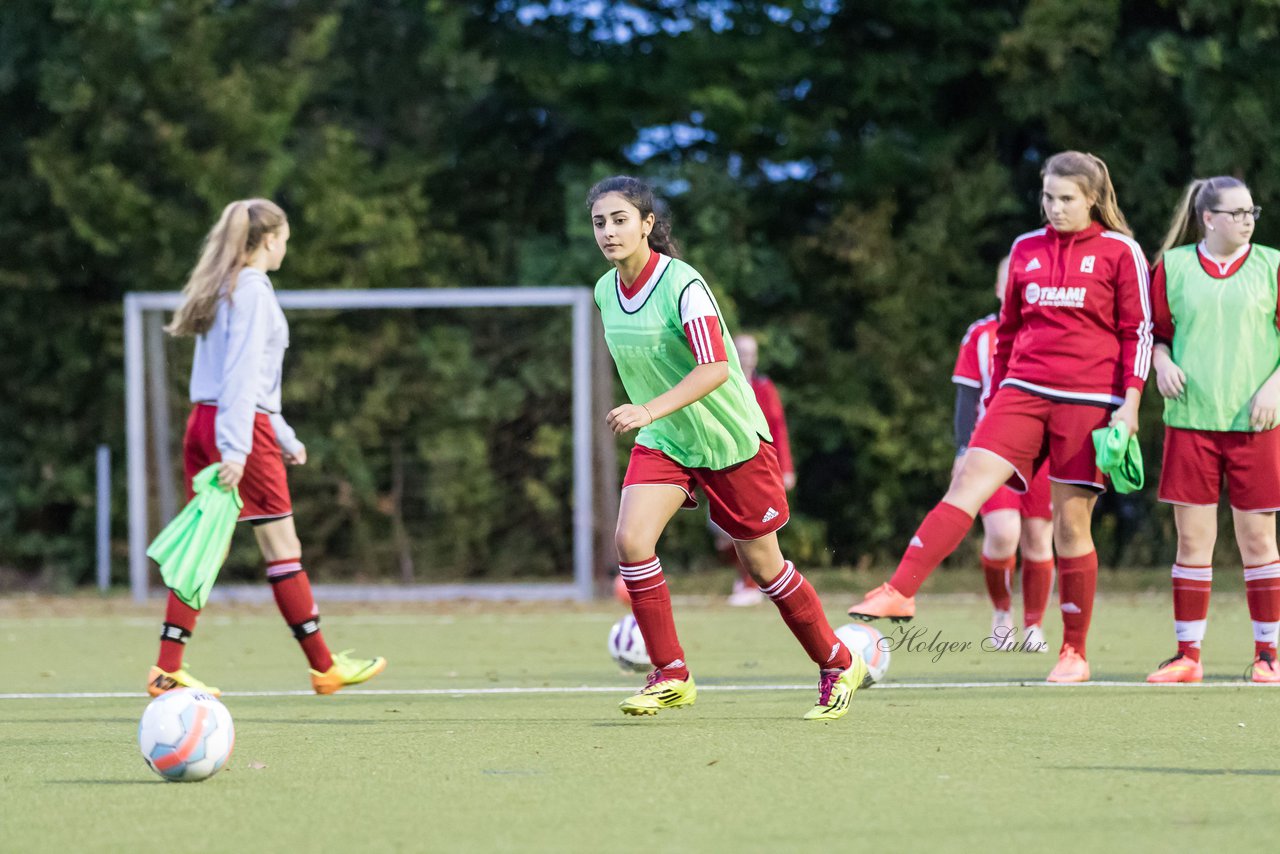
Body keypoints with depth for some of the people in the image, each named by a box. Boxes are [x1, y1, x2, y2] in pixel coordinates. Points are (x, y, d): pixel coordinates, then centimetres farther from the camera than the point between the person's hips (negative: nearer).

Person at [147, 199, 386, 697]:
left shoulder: (221, 288, 18)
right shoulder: (253, 291, -11)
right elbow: (242, 375, -19)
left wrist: (283, 436, 31)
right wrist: (235, 448, -24)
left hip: (203, 425, 9)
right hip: (242, 429, -9)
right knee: (282, 544, -1)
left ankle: (167, 671, 2)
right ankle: (323, 666, 5)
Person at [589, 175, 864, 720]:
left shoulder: (682, 285, -23)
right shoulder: (606, 292, -1)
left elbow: (715, 368, -33)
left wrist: (651, 410, -43)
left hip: (731, 440, -6)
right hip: (662, 445, 6)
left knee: (762, 565, 5)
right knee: (631, 540, -17)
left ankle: (838, 666, 26)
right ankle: (670, 676, -7)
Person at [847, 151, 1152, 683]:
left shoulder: (1120, 253, 1)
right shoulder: (1025, 251, 13)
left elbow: (1138, 331, 0)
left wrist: (1131, 400, -8)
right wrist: (996, 397, 20)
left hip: (1088, 400, -3)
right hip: (1024, 394, 3)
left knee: (1071, 523, -1)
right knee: (970, 481, -16)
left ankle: (1074, 653, 10)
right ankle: (900, 592, -26)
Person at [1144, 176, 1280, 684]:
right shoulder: (1173, 267, 6)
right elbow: (1156, 332, 14)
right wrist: (1162, 362, -7)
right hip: (1191, 419, 1)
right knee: (1192, 538, 0)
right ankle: (1187, 656, 7)